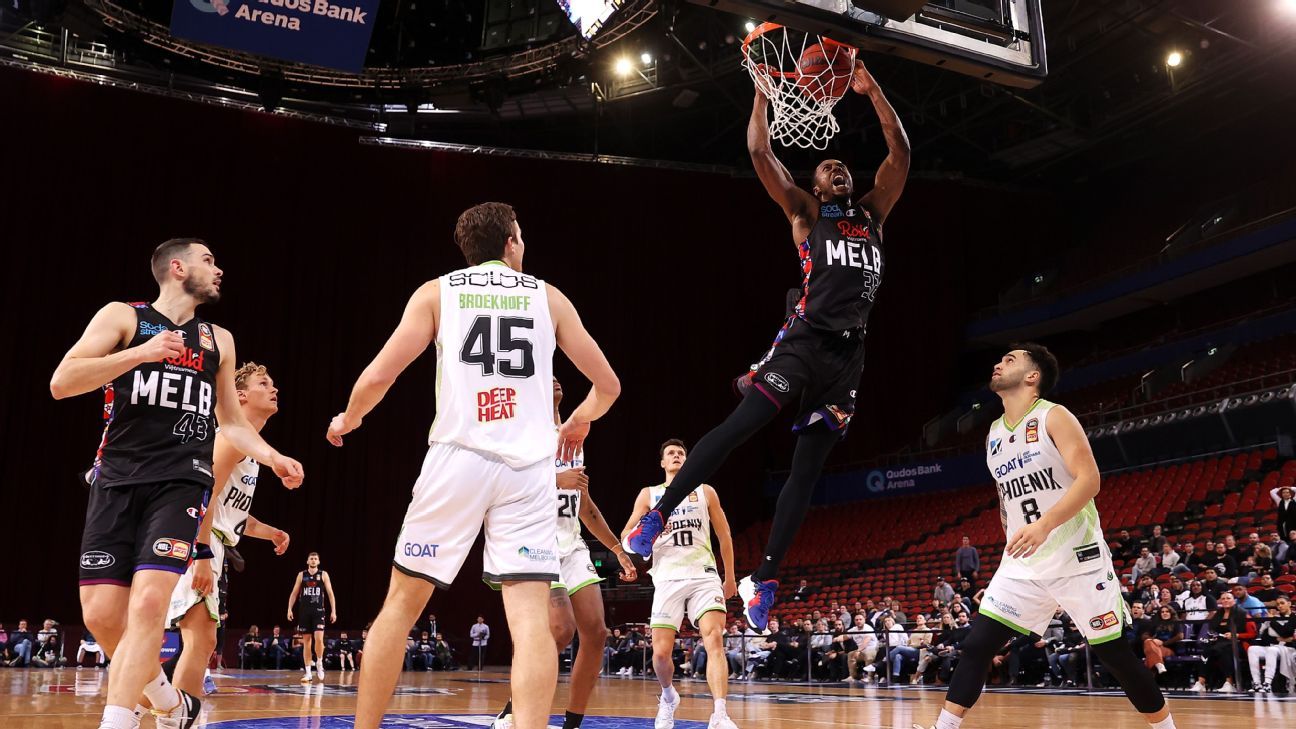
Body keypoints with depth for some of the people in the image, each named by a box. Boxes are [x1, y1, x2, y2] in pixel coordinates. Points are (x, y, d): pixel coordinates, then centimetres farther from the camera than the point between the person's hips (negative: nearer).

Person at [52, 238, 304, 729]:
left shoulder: (218, 340, 16)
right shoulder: (122, 317, 5)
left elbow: (231, 423, 24)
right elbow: (61, 383, -7)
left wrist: (273, 458, 7)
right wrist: (141, 353, -16)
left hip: (180, 483, 1)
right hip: (116, 480, -1)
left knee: (148, 602, -19)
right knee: (101, 613, -2)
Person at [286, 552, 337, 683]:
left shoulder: (323, 574, 3)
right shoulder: (301, 575, 8)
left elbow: (330, 593, 2)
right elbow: (294, 593, 9)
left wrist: (333, 611, -5)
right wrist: (290, 609, -1)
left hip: (319, 611, -2)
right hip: (304, 611, 2)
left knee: (318, 639, -17)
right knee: (306, 642, 4)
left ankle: (319, 663, 8)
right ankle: (308, 673, 8)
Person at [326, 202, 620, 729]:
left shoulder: (436, 291, 11)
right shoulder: (549, 297, 15)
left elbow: (378, 376, 2)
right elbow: (608, 386, 17)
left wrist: (348, 419, 23)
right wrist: (579, 421, 38)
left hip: (459, 459, 0)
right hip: (529, 468, 0)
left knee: (402, 603, 13)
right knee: (530, 615, -3)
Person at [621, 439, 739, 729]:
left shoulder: (705, 492, 13)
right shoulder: (649, 494, 11)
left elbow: (724, 535, 17)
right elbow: (627, 535, 4)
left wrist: (730, 577, 16)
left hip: (704, 576, 0)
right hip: (668, 579, 0)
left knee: (715, 639, -20)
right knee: (661, 652, -5)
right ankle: (668, 696, 27)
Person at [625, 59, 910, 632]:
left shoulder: (872, 214, 22)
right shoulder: (805, 212, 11)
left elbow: (900, 152, 18)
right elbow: (759, 152, 3)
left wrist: (872, 91, 14)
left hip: (848, 354, 4)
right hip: (803, 342, -4)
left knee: (806, 471, 2)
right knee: (737, 428, -17)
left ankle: (763, 580, 8)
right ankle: (659, 515, -7)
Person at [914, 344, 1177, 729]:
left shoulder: (1054, 417, -7)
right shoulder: (993, 434, 12)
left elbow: (1089, 479, -19)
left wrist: (1044, 524, -31)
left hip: (1077, 557, -5)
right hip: (1022, 564, 6)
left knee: (1114, 652, 3)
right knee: (976, 646, -5)